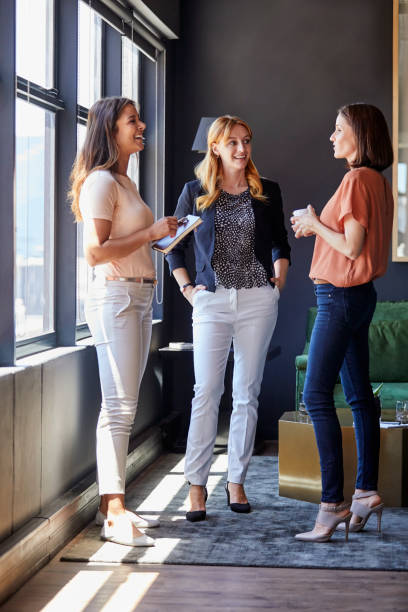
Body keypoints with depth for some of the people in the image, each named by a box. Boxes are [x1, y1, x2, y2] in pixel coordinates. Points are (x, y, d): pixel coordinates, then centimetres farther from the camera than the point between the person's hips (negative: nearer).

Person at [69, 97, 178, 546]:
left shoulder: (124, 182, 20)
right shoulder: (100, 181, -11)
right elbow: (95, 252, -19)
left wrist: (160, 236, 12)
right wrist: (150, 233, -14)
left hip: (138, 298, 10)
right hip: (114, 297, -10)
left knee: (122, 407, 9)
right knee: (119, 407, -11)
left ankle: (111, 505, 14)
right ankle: (114, 517, -10)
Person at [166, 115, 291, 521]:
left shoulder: (267, 192, 9)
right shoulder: (196, 191, 5)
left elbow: (280, 242, 19)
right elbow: (174, 244, 12)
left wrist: (279, 278, 4)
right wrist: (186, 287, 3)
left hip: (258, 301, 2)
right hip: (212, 301, -1)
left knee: (247, 393, 5)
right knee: (206, 393, -5)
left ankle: (236, 481, 13)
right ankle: (196, 484, 0)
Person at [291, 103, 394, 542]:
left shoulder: (357, 180, -15)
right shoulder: (377, 182, 14)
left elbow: (352, 246, -20)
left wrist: (315, 225, -6)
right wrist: (318, 227, 12)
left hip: (340, 296, -10)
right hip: (360, 296, 10)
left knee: (316, 396, -11)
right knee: (359, 395, 12)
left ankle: (332, 504, -13)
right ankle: (367, 492, 16)